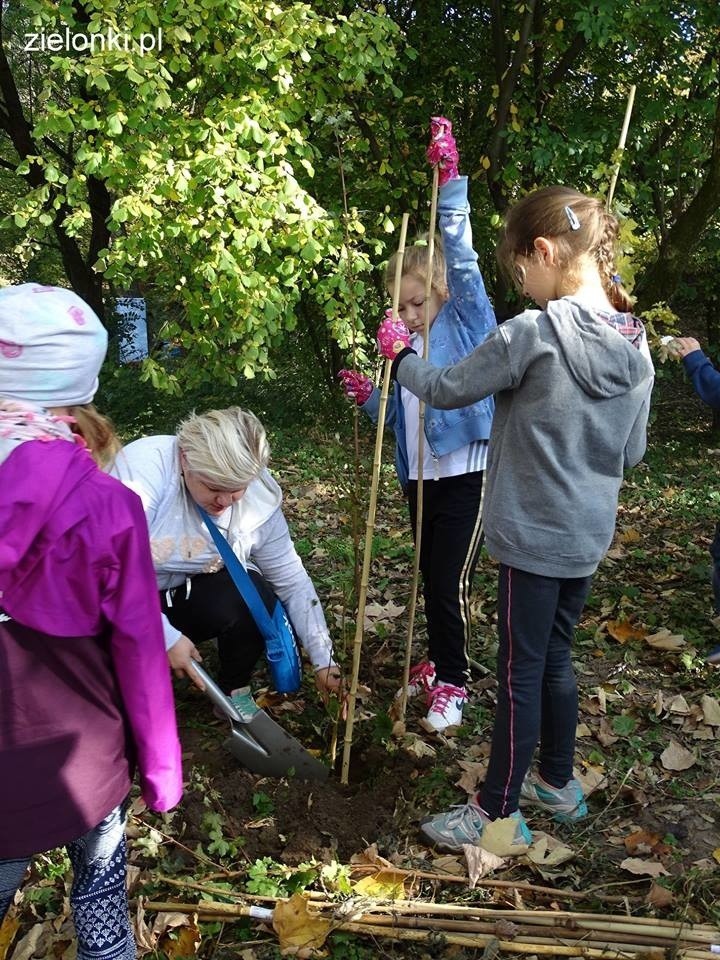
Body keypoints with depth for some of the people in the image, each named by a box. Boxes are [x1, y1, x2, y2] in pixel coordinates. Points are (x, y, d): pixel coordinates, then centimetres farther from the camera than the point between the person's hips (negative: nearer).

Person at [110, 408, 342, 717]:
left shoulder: (259, 495, -17)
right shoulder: (144, 467, -31)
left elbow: (292, 580, -8)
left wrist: (322, 660, -8)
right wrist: (165, 637, -29)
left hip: (184, 592, 4)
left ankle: (235, 693, 1)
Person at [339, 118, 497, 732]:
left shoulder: (468, 321, -5)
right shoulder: (406, 345, 11)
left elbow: (461, 259, -20)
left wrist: (451, 182, -26)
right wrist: (369, 398, -2)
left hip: (466, 474, -7)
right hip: (420, 476, 7)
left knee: (450, 581, -3)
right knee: (429, 577, 16)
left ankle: (451, 682, 15)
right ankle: (440, 662, 34)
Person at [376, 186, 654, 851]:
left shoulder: (532, 334, -20)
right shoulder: (636, 346, 2)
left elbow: (447, 390, -8)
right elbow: (632, 453, 10)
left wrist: (400, 355, 10)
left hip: (533, 535, -7)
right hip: (589, 535, 7)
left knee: (520, 671, 4)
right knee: (555, 658, 21)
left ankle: (498, 814, 20)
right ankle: (557, 782, 39)